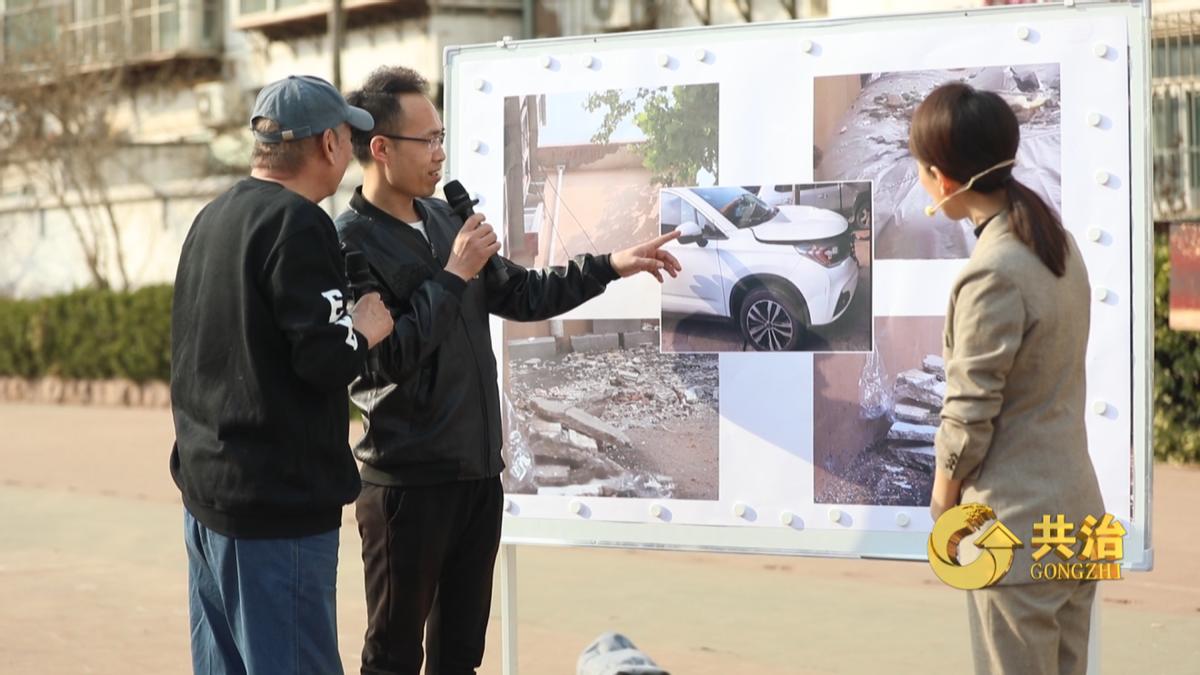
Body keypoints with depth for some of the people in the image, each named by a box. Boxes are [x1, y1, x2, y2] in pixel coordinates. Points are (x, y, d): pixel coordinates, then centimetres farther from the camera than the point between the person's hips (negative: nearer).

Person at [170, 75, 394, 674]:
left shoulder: (211, 219, 13)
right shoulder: (296, 224, -14)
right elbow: (325, 358, -21)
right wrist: (366, 329, -1)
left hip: (204, 491, 9)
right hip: (277, 502, -9)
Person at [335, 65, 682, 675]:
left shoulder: (446, 218, 9)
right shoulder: (350, 243, -15)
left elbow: (520, 297, 18)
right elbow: (386, 358, -22)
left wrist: (611, 266, 13)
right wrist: (455, 275, -17)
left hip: (479, 471, 8)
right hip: (408, 480, -7)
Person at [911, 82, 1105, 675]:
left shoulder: (993, 274, -22)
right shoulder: (1055, 241, 5)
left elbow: (969, 414, -17)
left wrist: (942, 498, 0)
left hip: (1016, 526, -9)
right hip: (1073, 510, 9)